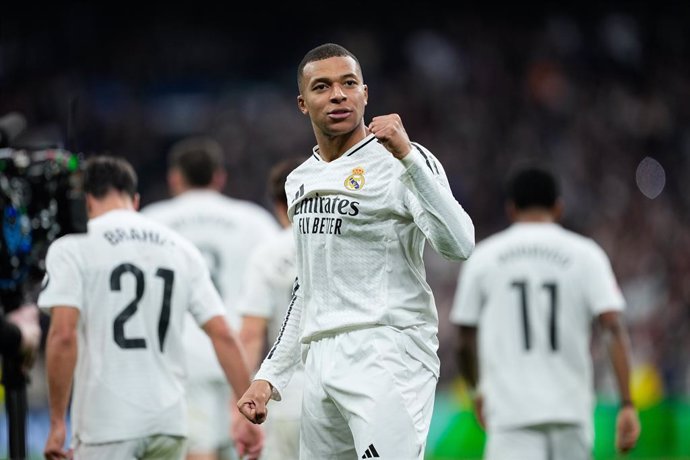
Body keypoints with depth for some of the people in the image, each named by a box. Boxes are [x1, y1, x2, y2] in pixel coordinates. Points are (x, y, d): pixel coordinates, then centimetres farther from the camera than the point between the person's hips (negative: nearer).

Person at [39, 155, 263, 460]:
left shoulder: (72, 249, -2)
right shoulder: (182, 249, 11)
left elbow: (63, 335, -13)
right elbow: (223, 335, 7)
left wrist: (57, 421, -9)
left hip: (105, 422, -4)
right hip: (169, 422, 5)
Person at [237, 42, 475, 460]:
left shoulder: (397, 162, -3)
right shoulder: (300, 180, 20)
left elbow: (459, 245, -18)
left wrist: (407, 157, -25)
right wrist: (271, 376, 24)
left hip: (388, 351, -7)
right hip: (322, 363, 7)